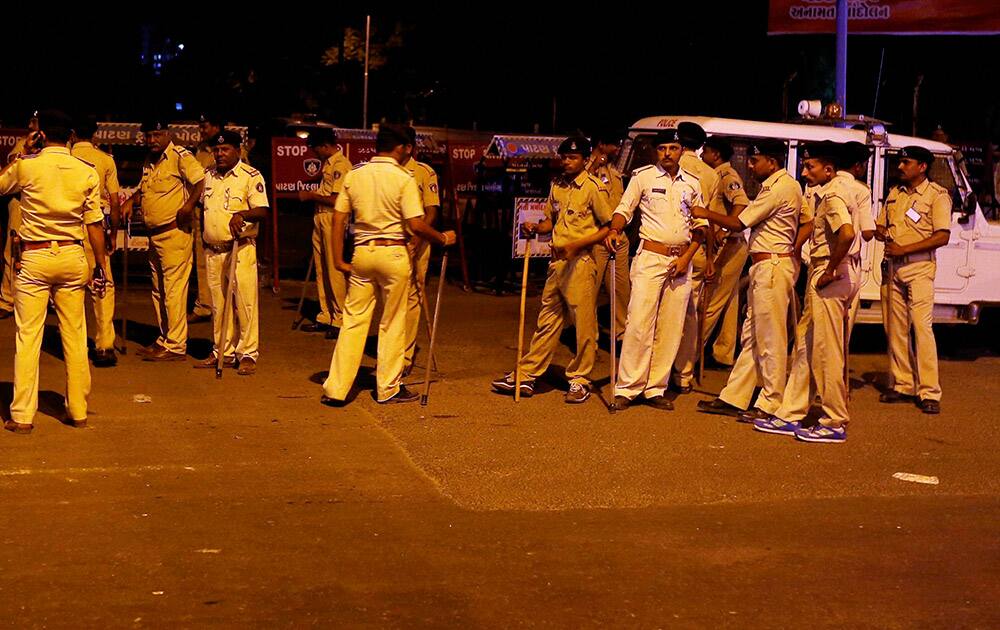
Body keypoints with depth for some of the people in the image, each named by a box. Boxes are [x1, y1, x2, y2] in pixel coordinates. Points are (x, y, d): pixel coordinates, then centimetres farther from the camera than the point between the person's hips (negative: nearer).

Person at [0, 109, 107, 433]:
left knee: (27, 336, 1)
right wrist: (101, 266, 10)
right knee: (75, 336, 10)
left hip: (33, 257, -2)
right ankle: (78, 411, 16)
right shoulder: (87, 173, 0)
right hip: (72, 257, 3)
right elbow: (95, 224, 3)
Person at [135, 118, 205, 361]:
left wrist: (189, 204, -30)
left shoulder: (180, 156, -10)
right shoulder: (149, 162, 17)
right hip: (154, 234, 9)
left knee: (174, 288, -9)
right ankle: (164, 339, 25)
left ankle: (175, 345, -6)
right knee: (158, 290, 15)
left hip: (174, 232, -9)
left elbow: (201, 180, -21)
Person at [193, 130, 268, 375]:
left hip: (240, 249, -6)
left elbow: (263, 212, -13)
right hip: (213, 251, 6)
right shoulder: (208, 176, 14)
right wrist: (203, 238, 20)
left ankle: (248, 355, 0)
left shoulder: (251, 176, -6)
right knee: (218, 304, 10)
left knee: (245, 301, -6)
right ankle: (223, 352, 19)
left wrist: (241, 214, -32)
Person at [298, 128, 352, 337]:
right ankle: (325, 316, 19)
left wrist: (312, 196, -11)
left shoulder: (341, 165, -14)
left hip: (333, 220, -10)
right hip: (320, 218, 10)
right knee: (321, 271, 12)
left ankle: (340, 319, 0)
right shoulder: (328, 163, 16)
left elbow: (336, 200, -20)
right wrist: (311, 193, 12)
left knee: (335, 271, -6)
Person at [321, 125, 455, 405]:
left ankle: (335, 389, 5)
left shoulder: (353, 176, 4)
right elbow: (416, 225, -13)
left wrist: (338, 259, 7)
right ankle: (389, 388, 16)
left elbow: (338, 220, 3)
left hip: (362, 253, 4)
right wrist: (443, 238, 2)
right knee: (392, 323, 8)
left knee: (354, 320, 7)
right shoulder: (403, 178, -9)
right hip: (393, 253, -4)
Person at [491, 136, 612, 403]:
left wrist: (576, 244, -17)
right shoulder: (557, 186, 13)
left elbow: (609, 227, -8)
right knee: (547, 321, 11)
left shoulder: (594, 188, -7)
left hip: (581, 262, -6)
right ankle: (526, 376, 14)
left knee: (584, 324, 0)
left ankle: (580, 380, 10)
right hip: (556, 261, 7)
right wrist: (536, 228, 3)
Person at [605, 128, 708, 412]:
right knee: (639, 324, -10)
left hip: (681, 260, 4)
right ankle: (627, 389, -6)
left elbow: (700, 224, 12)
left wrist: (688, 256, -1)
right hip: (650, 257, -4)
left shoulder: (692, 182, 10)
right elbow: (625, 209, -1)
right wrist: (614, 230, -22)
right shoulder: (643, 176, 1)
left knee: (671, 328, 3)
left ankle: (656, 389, 10)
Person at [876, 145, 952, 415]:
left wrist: (904, 249, -17)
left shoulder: (937, 195, -4)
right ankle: (902, 385, 16)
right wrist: (881, 234, -4)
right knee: (895, 329, 7)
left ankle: (929, 392, -9)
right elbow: (880, 225, 22)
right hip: (892, 268, 6)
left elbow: (942, 237, -12)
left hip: (919, 268, -6)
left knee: (922, 327, -11)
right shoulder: (894, 193, 16)